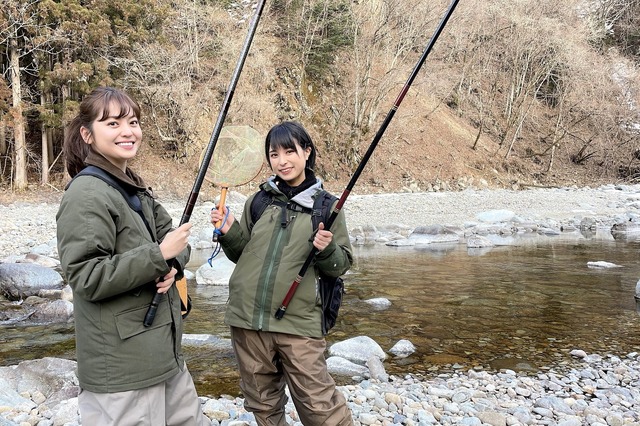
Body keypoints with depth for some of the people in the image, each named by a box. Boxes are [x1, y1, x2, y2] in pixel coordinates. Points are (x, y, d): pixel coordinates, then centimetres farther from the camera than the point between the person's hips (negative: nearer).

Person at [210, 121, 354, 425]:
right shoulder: (257, 201, 6)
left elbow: (342, 265, 1)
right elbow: (240, 254, 14)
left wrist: (327, 250, -19)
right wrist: (229, 233, -6)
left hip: (299, 323, -3)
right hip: (247, 319, 4)